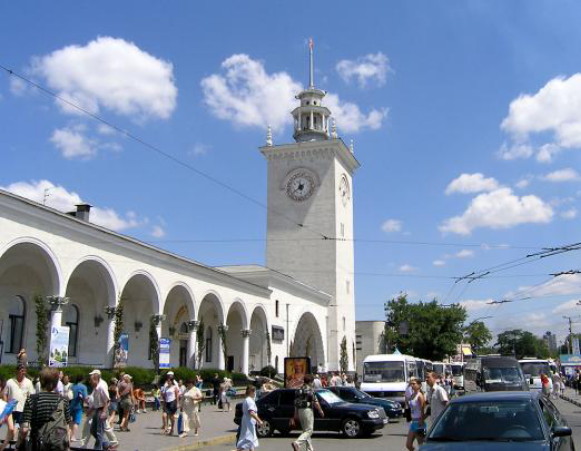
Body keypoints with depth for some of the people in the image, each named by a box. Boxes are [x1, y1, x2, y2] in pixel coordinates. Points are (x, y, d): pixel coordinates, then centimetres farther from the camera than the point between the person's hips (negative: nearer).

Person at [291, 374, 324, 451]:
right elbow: (315, 402, -10)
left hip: (300, 411, 8)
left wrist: (296, 414, 19)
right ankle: (297, 443, -23)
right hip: (307, 410, -8)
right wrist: (320, 411, 2)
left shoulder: (299, 390, 13)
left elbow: (296, 403, 15)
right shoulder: (310, 390, -10)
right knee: (309, 430, -6)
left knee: (305, 430, 15)